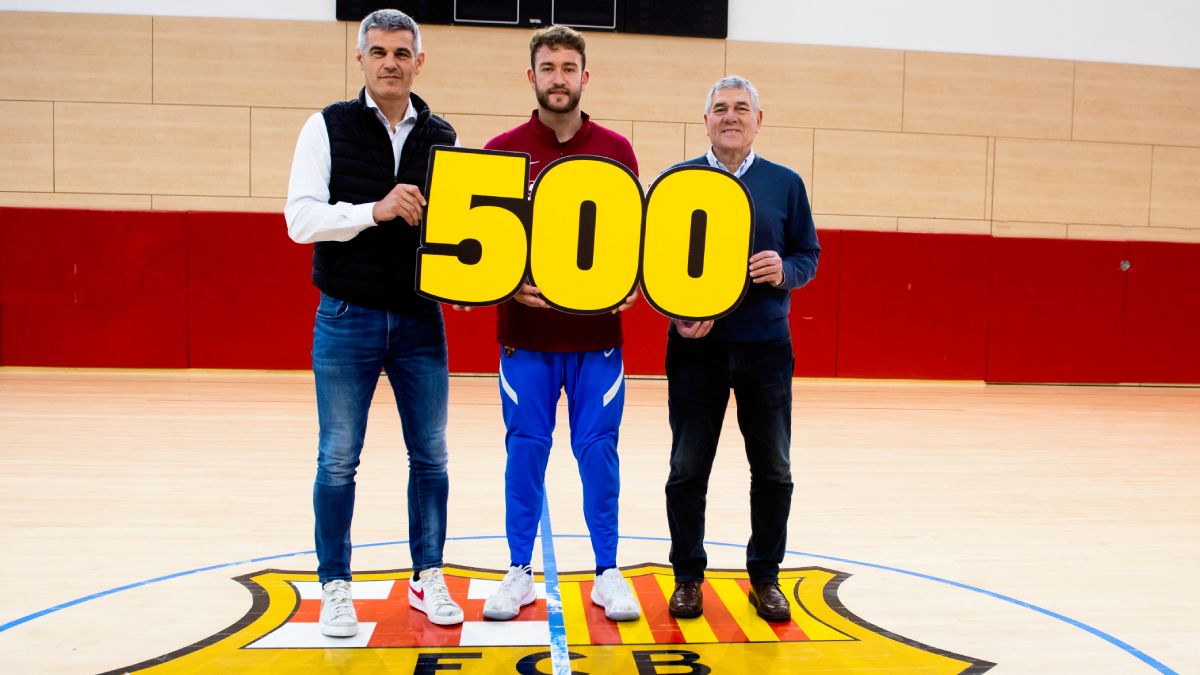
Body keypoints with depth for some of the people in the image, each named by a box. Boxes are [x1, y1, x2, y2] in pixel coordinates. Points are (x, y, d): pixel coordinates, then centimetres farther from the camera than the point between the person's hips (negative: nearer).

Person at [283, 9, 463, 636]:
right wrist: (376, 210, -22)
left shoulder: (442, 137, 6)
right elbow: (301, 218, -9)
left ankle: (427, 578, 23)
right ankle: (336, 587, 19)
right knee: (338, 461, 4)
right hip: (347, 319, -2)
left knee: (430, 456, 8)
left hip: (421, 321, 3)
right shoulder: (328, 127, -1)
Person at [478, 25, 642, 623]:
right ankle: (519, 572, 20)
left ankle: (607, 573, 19)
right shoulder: (502, 151, 3)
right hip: (525, 330, 0)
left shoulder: (616, 151, 5)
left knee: (598, 450, 6)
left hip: (598, 329, 1)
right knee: (525, 449, 6)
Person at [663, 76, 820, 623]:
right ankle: (688, 576, 21)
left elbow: (810, 254, 9)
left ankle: (765, 577, 24)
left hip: (766, 346, 1)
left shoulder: (785, 184, 7)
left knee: (773, 469, 8)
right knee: (688, 468, 5)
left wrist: (785, 271, -13)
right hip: (694, 346, -1)